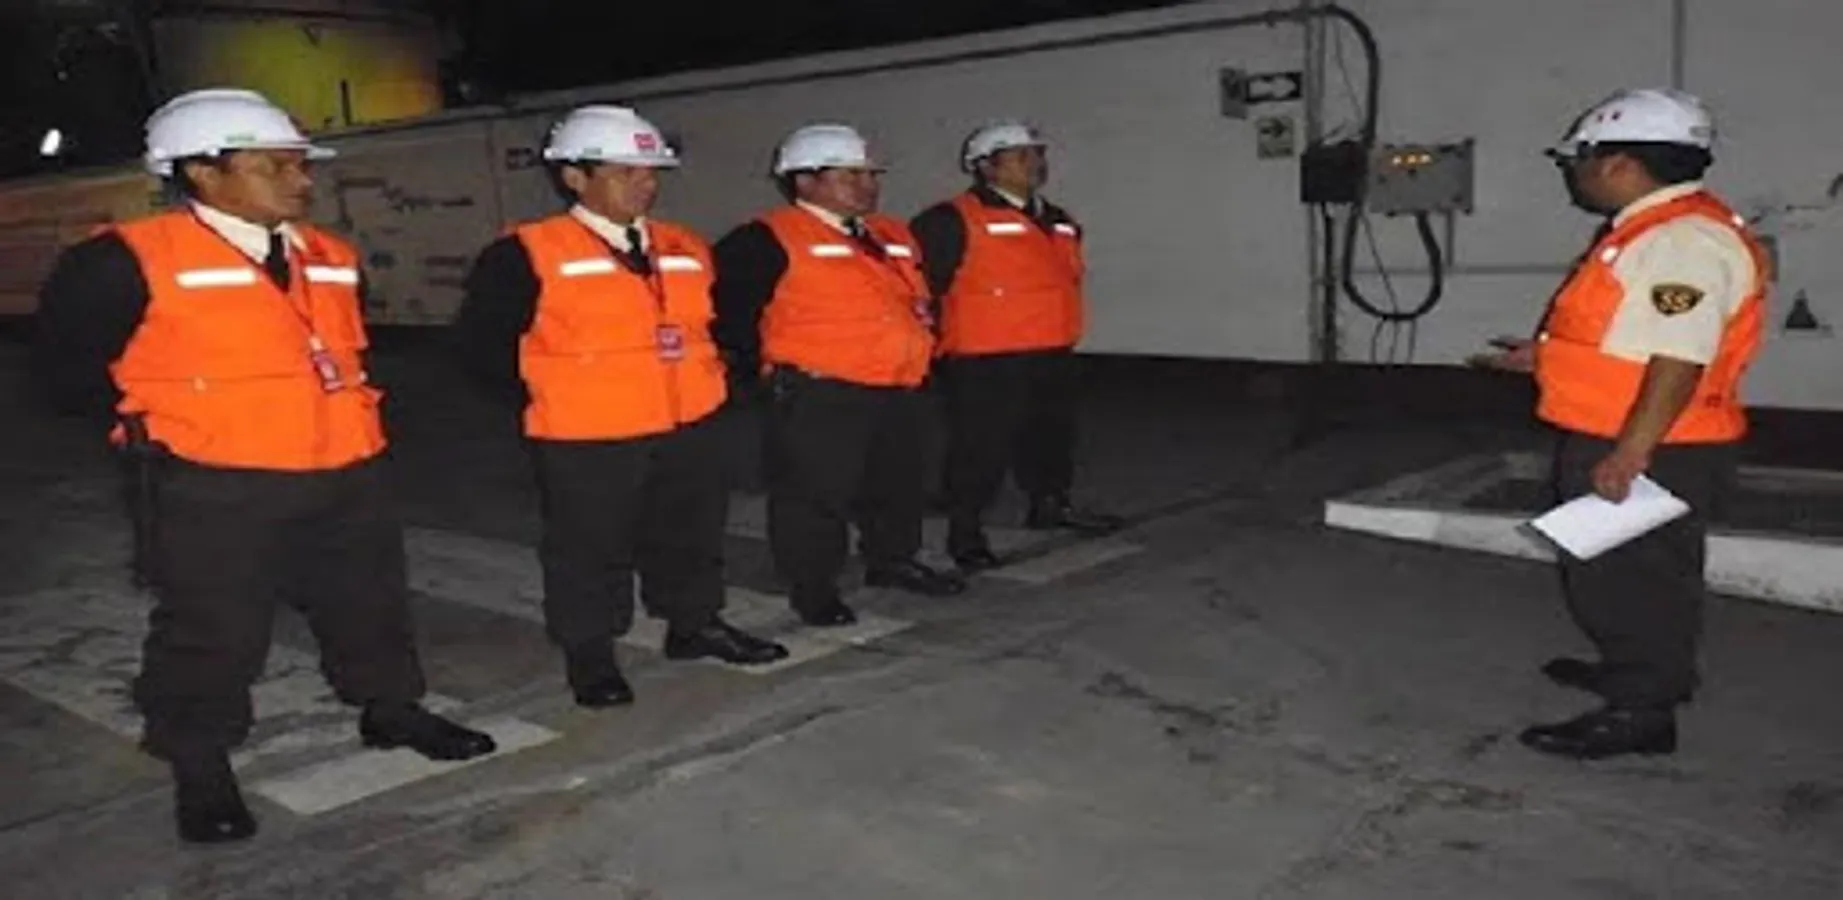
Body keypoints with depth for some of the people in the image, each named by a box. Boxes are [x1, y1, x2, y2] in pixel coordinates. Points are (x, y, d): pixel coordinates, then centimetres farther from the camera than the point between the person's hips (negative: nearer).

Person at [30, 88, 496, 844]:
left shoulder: (330, 259, 8)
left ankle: (391, 710, 36)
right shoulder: (130, 261, -11)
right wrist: (156, 422, 1)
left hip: (347, 474, 6)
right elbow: (67, 358, -2)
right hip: (219, 488, -5)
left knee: (371, 603, 17)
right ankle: (199, 768, 20)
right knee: (212, 631, 3)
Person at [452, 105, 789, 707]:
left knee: (692, 535, 17)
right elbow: (482, 338, -8)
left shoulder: (685, 248, 8)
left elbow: (713, 321, 22)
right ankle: (589, 654, 20)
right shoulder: (528, 254, -10)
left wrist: (704, 370, 8)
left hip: (689, 426, 6)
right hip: (585, 437, -5)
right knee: (590, 548, 5)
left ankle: (695, 625, 35)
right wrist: (548, 385, -7)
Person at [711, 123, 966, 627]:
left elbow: (918, 295, 28)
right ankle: (812, 588, 13)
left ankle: (893, 562, 37)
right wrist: (764, 360, -8)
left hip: (900, 390, 7)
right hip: (818, 396, -7)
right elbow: (727, 303, -12)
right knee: (815, 495, 0)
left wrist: (921, 339, 18)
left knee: (900, 485, 18)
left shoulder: (893, 236, 13)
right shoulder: (770, 239, -10)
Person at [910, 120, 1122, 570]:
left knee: (1052, 434, 20)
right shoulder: (952, 221, -12)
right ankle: (965, 530, 8)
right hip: (984, 360, -8)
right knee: (982, 446, -3)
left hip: (1052, 355, 8)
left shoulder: (1059, 221, 13)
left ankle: (1051, 503, 39)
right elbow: (918, 282, -14)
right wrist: (935, 333, -11)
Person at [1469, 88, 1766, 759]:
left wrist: (1628, 453, -30)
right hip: (1612, 443, 10)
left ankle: (1638, 712, 10)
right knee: (1609, 572, 22)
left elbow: (1681, 358, -28)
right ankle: (1634, 672, 39)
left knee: (1632, 577, -1)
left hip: (1652, 453, -10)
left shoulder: (1685, 240, -22)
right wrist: (1548, 357, 24)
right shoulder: (1652, 231, 12)